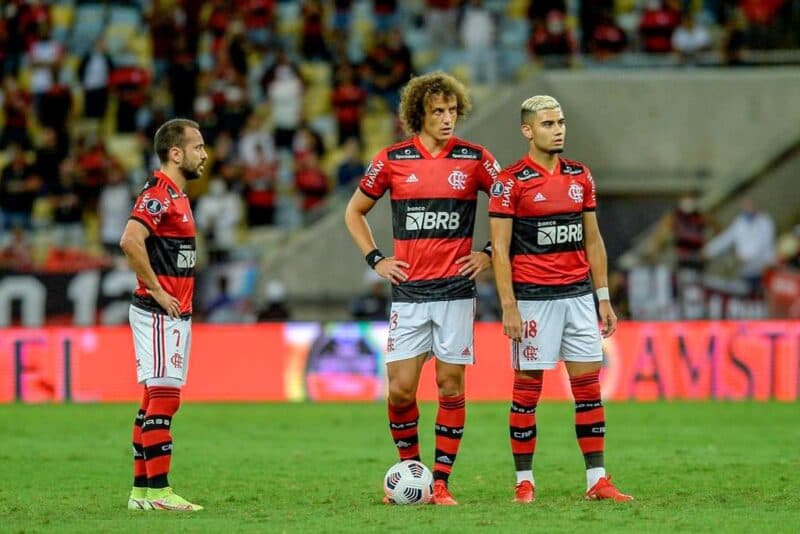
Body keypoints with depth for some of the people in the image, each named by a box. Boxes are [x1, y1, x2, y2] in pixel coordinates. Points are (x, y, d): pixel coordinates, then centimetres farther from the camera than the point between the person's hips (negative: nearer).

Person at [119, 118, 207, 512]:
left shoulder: (177, 195, 17)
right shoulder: (158, 193, -14)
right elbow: (130, 240, -28)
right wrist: (157, 291, -21)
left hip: (174, 313, 10)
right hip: (159, 313, -10)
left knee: (155, 401, 9)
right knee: (163, 398, -11)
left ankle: (141, 490, 11)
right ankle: (157, 491, -12)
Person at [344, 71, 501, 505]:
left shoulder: (475, 159, 1)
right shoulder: (392, 160, 3)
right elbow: (354, 212, 16)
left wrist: (490, 253, 3)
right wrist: (375, 260, 7)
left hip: (457, 290, 0)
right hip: (408, 291, 0)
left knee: (451, 385, 0)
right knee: (401, 388, -4)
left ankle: (441, 482, 6)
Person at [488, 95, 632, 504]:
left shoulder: (580, 176, 10)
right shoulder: (511, 182, -7)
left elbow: (592, 240, 15)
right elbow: (500, 248, -8)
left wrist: (603, 297, 11)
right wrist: (508, 307, -13)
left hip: (579, 294, 5)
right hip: (533, 298, -5)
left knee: (588, 385, 3)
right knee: (528, 388, 0)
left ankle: (597, 479, 6)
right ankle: (524, 481, 8)